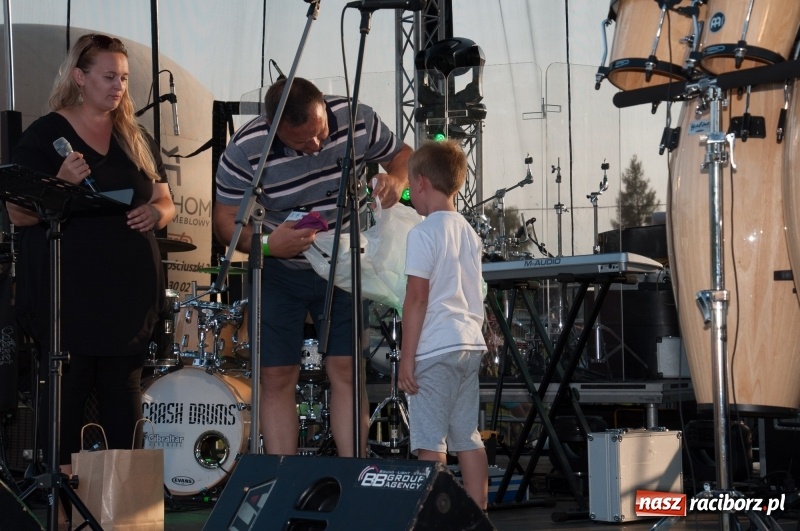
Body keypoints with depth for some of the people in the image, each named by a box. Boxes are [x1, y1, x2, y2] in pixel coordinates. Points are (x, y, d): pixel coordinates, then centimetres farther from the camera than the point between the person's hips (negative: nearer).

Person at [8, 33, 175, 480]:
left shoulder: (136, 138, 13)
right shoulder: (45, 136, -2)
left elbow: (165, 201, 18)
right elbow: (19, 213, -7)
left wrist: (156, 213, -5)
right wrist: (60, 185, -24)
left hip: (130, 288, 5)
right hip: (68, 294, -4)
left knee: (124, 389, 8)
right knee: (68, 388, -3)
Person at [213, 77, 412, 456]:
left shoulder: (357, 119, -17)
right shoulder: (244, 150, -23)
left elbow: (402, 155, 1)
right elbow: (225, 220, -14)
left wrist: (395, 180, -23)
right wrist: (265, 244, -33)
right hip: (279, 272, -1)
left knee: (346, 370, -3)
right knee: (276, 376, -1)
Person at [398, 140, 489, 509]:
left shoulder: (424, 233, -10)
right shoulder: (469, 232, 14)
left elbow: (417, 299, -12)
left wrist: (406, 357, -11)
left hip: (435, 350, -8)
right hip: (471, 345, 8)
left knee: (429, 443, -5)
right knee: (468, 438, 11)